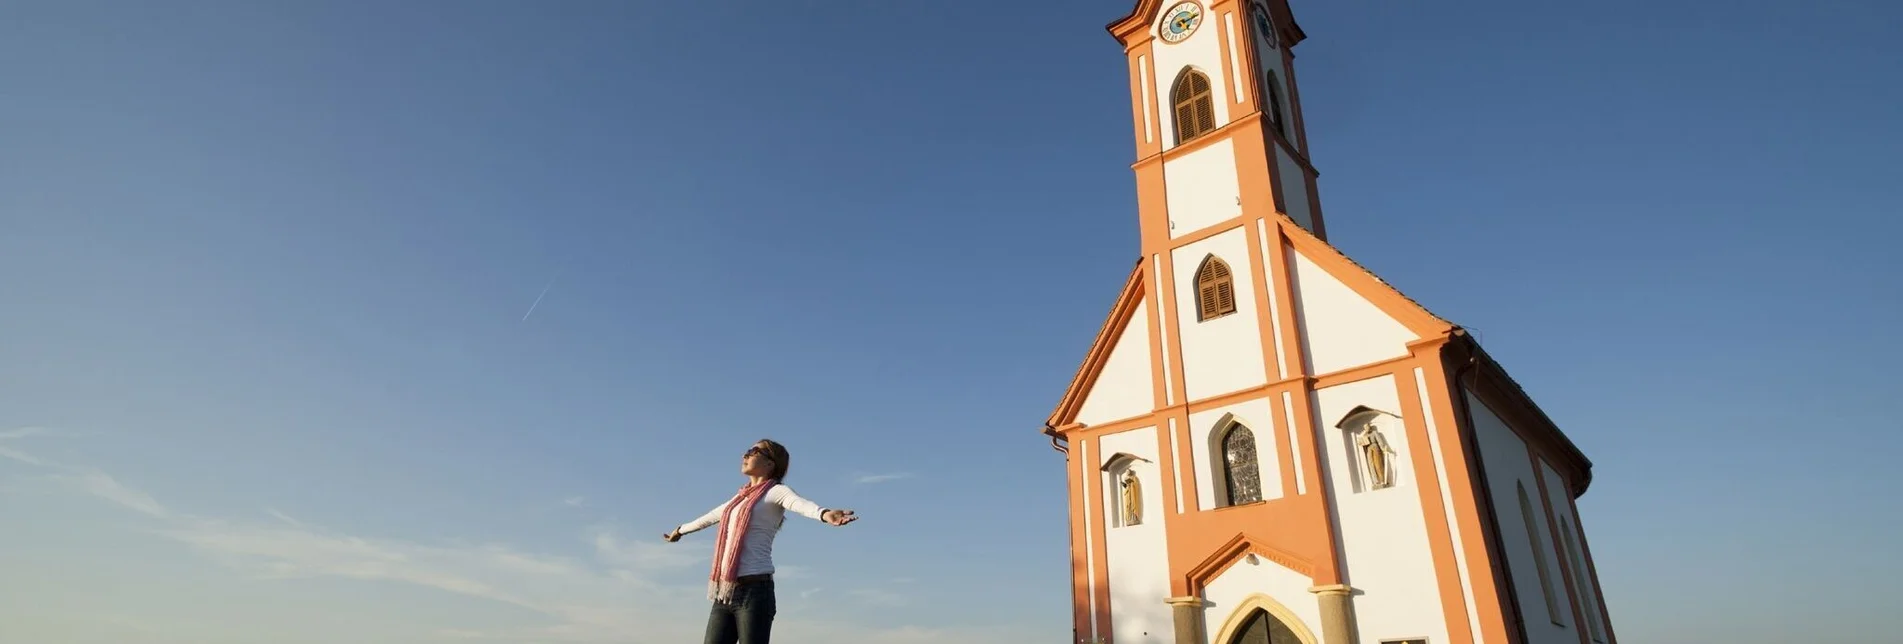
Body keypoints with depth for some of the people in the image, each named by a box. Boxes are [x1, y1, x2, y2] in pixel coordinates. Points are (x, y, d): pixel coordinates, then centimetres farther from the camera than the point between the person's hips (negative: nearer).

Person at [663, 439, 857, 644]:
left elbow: (802, 505, -25)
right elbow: (711, 517, 41)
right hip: (725, 592, 7)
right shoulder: (741, 497, 22)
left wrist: (824, 514, -48)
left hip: (754, 590, -7)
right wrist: (681, 529, 59)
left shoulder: (776, 492, -2)